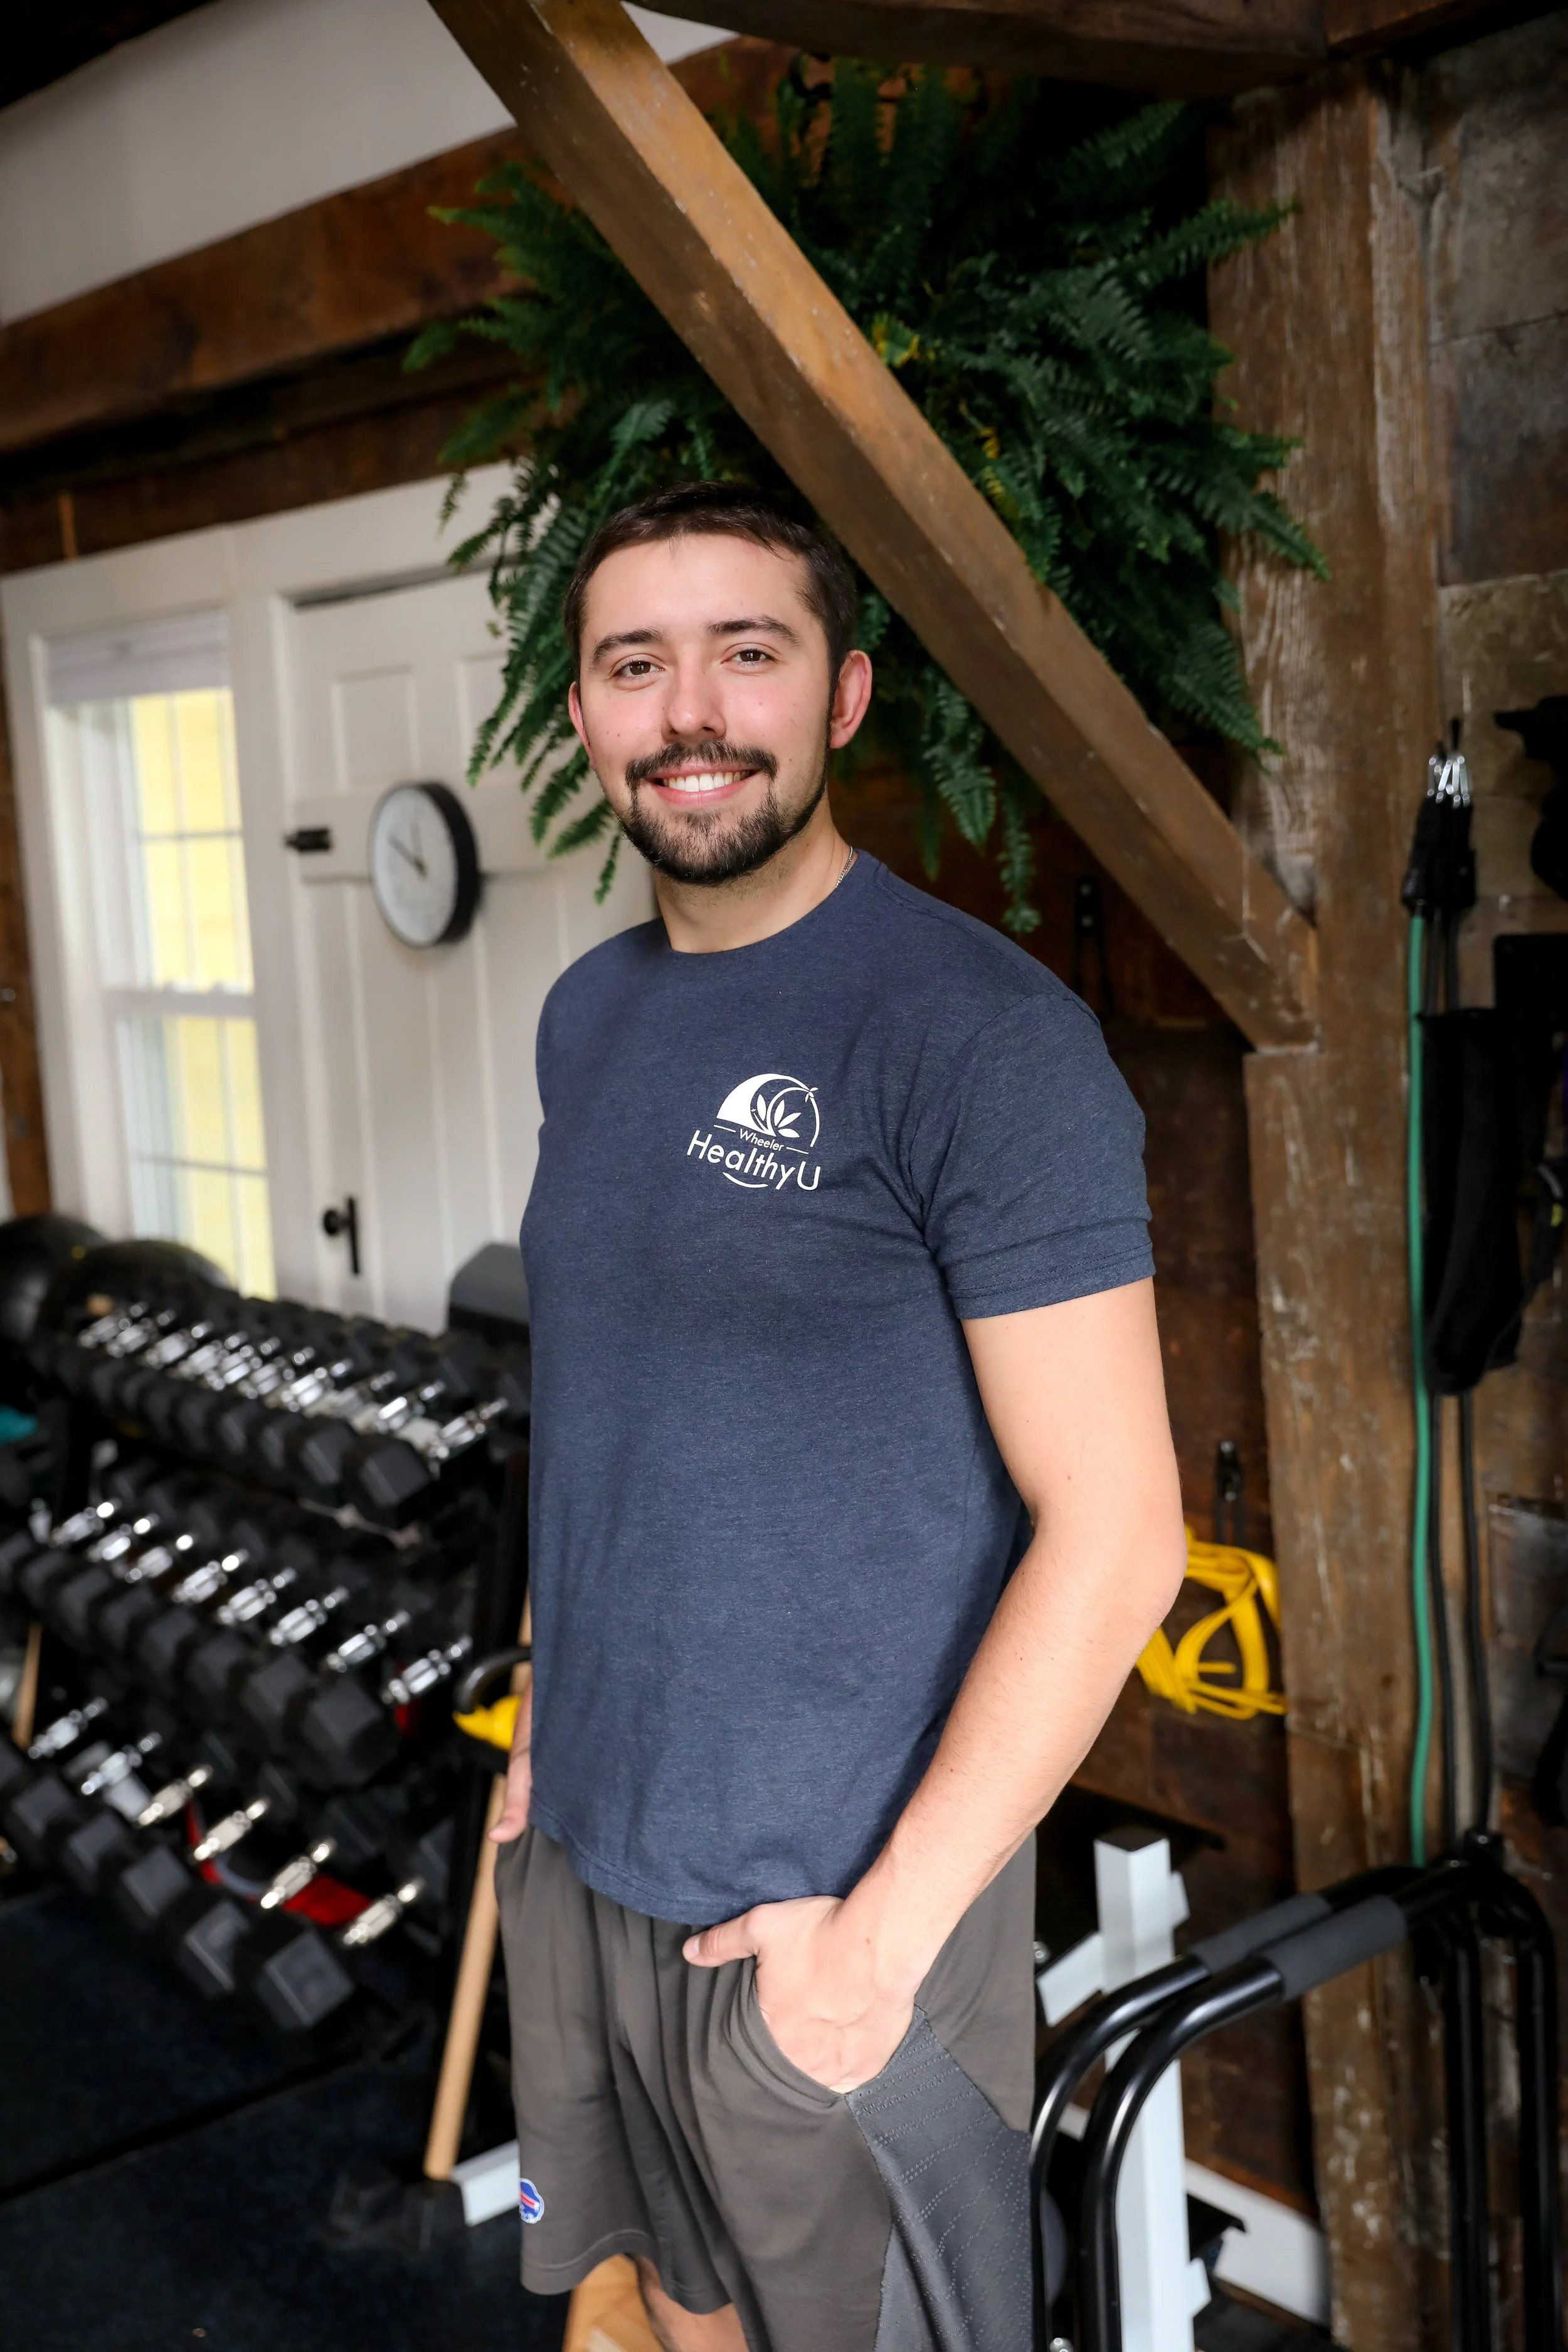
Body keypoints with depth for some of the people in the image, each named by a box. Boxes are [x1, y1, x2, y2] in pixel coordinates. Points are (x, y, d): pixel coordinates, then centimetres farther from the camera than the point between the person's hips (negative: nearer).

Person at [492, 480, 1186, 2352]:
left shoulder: (980, 1028, -19)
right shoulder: (588, 1015, 5)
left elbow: (1114, 1533, -20)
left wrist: (886, 1926, -19)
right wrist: (547, 1712, 13)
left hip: (836, 1894, -6)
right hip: (581, 1850, 7)